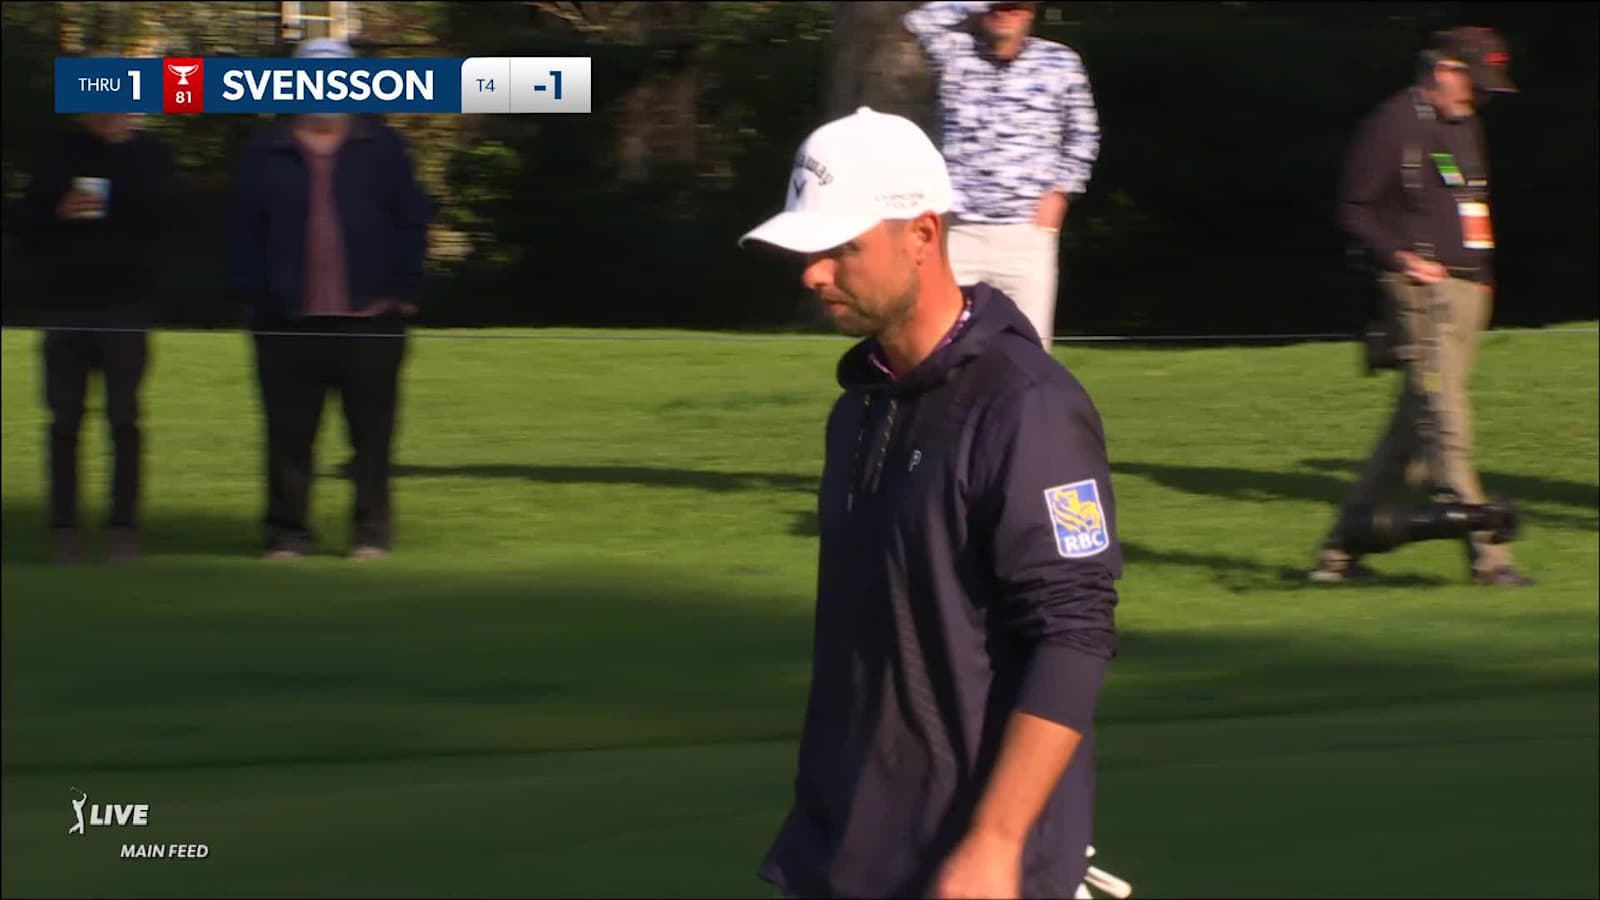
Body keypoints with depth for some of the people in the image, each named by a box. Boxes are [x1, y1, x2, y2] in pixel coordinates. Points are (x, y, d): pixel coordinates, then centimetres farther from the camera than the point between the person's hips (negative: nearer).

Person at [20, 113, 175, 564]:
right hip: (66, 302, 2)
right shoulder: (62, 155, 11)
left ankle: (123, 525, -1)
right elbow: (30, 226, 10)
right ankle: (64, 524, 4)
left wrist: (121, 146, -12)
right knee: (65, 419, 1)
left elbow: (156, 213, -11)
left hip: (125, 305, -2)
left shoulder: (149, 154, 6)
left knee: (124, 417, -4)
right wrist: (61, 214, -11)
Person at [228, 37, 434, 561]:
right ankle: (288, 532, 7)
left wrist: (404, 289, -1)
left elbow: (412, 221, 7)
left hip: (368, 319, -1)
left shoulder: (382, 149, 7)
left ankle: (373, 532, 6)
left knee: (372, 434, 0)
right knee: (289, 434, 1)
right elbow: (243, 228, 8)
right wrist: (253, 292, -1)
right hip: (289, 321, 1)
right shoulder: (267, 154, 9)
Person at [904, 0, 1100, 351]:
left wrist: (1060, 192, 2)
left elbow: (1083, 134, 12)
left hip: (1027, 230, -1)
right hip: (960, 229, 1)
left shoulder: (1059, 61, 5)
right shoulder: (957, 54, 6)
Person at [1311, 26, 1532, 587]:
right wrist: (1400, 256, -18)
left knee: (1415, 424, 7)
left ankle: (1342, 550, 12)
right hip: (1422, 288, -9)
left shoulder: (1465, 127, 19)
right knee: (1444, 416, -12)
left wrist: (1483, 276, 21)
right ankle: (1484, 553, -17)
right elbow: (1355, 210, -8)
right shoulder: (1393, 126, -7)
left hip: (1466, 289, 9)